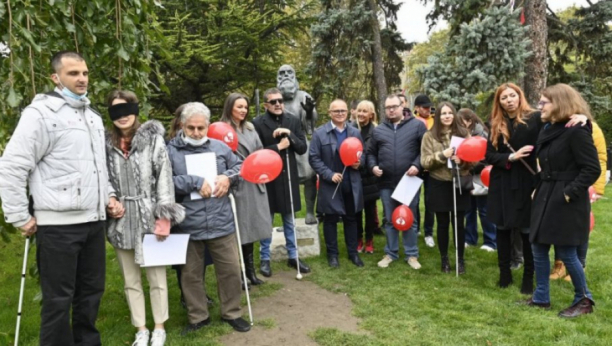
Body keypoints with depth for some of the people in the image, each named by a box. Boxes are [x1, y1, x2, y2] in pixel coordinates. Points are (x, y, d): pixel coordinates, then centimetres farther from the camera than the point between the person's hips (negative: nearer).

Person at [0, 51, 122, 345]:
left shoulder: (93, 117, 16)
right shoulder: (40, 113, -8)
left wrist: (109, 196, 12)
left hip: (93, 221, 7)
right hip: (58, 224, -7)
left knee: (91, 291, 15)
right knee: (58, 299, 3)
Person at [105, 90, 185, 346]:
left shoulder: (153, 139, -3)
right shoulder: (106, 144, 5)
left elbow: (164, 177, -6)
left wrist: (164, 217, -11)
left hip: (149, 218, -3)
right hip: (120, 221, 3)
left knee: (156, 276, 7)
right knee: (130, 279, 13)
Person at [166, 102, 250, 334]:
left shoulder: (220, 147, 5)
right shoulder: (171, 151, -4)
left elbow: (240, 166, 15)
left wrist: (228, 177, -4)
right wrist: (195, 182, -16)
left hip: (221, 222, 2)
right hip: (188, 226, -1)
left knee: (230, 270, 11)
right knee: (191, 274, 13)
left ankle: (231, 313, 32)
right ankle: (198, 317, 33)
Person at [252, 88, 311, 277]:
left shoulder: (293, 121, 4)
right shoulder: (257, 123, -8)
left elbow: (302, 148, 0)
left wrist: (289, 134, -14)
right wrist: (278, 147, -16)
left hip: (288, 177, 4)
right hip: (268, 178, -3)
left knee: (289, 220, 15)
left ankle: (293, 256, 27)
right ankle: (265, 259, 22)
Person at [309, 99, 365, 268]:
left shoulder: (355, 132, 8)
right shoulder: (320, 133, -5)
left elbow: (362, 154, 15)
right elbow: (313, 158, -8)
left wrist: (359, 162, -8)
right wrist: (329, 174, -16)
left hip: (351, 184, 3)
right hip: (330, 185, -3)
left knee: (351, 218, 13)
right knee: (331, 220, 7)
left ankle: (353, 252, 25)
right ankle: (332, 253, 20)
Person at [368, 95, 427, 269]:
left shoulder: (417, 125, 1)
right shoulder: (378, 130, 10)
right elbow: (371, 152, 16)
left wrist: (417, 165, -14)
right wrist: (373, 166, -1)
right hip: (386, 183, 3)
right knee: (390, 220, 12)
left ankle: (412, 254, 21)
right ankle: (390, 253, 25)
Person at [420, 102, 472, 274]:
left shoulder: (464, 133, 3)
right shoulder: (429, 136, 0)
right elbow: (424, 162, -5)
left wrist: (462, 160, -17)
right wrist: (442, 155, -19)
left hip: (460, 183, 1)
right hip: (439, 184, -1)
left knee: (459, 223, 7)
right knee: (443, 223, 8)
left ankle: (460, 259, 22)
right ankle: (444, 259, 24)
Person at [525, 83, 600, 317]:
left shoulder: (576, 131, -15)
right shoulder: (548, 130, 12)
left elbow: (592, 169, -18)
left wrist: (570, 192, -20)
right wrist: (538, 188, 9)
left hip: (566, 201, -9)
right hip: (545, 197, 9)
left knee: (566, 253, 0)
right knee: (539, 249, 11)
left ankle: (584, 300, 21)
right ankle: (541, 297, 24)